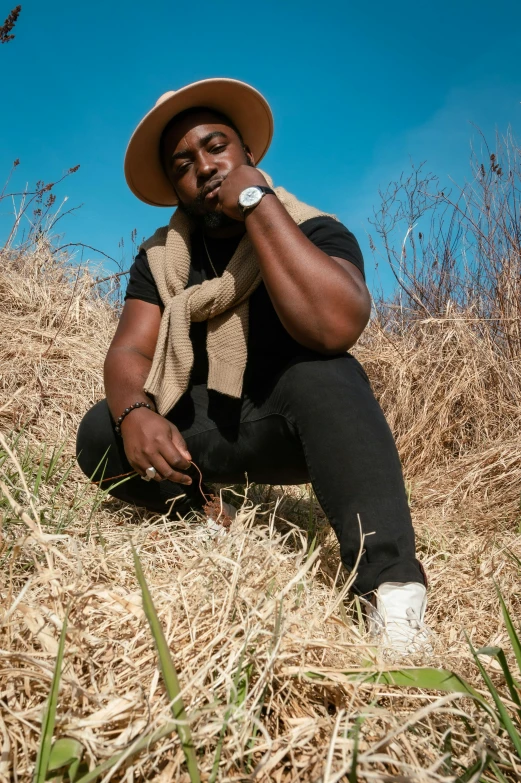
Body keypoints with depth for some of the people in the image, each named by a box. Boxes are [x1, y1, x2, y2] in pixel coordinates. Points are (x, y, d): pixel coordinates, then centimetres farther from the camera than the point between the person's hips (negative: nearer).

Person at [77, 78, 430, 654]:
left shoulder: (315, 232, -14)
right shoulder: (161, 256, 0)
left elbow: (334, 326, -36)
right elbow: (129, 352, -10)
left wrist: (257, 201, -30)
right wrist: (134, 412, -34)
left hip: (289, 429, -3)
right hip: (199, 431, 4)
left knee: (325, 374, -36)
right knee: (100, 433, -21)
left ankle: (391, 585, -39)